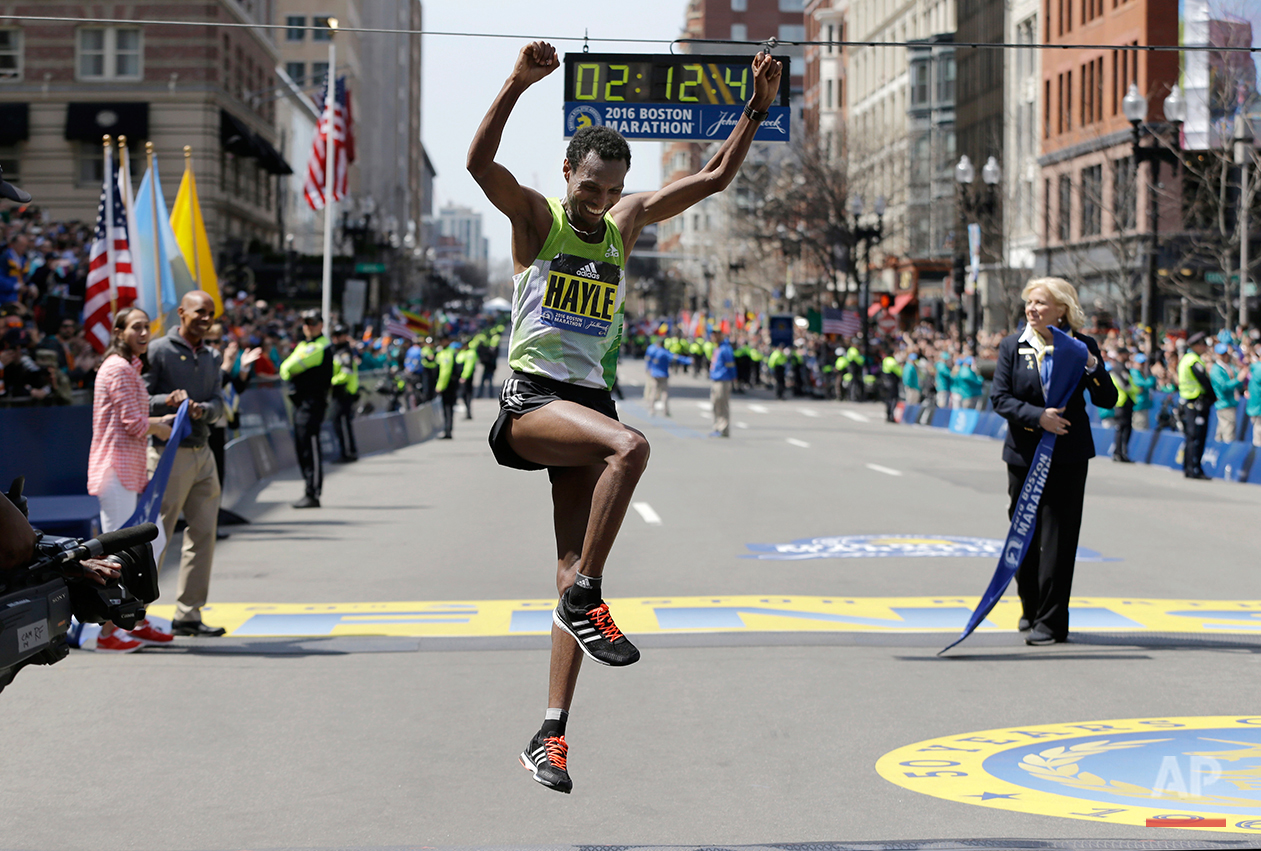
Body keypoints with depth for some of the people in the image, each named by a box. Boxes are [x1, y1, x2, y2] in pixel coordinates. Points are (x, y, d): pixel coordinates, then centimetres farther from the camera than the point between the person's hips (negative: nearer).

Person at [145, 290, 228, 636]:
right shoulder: (158, 351, -5)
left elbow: (219, 402, 6)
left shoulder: (212, 357, 15)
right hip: (169, 452, -7)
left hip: (202, 451, 7)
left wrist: (201, 409, -15)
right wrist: (167, 401, -25)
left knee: (203, 533, 7)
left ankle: (188, 614, 14)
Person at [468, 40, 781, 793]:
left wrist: (757, 108, 7)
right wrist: (519, 83, -31)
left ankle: (551, 734, 1)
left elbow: (715, 177, 17)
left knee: (576, 575, -2)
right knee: (629, 446, -35)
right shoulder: (536, 217, 1)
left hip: (591, 399, 5)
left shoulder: (627, 223, 14)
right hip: (530, 399, -5)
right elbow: (480, 162, -19)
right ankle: (585, 597, -23)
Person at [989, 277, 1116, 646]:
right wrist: (1038, 417, -18)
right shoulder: (1013, 346, 3)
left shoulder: (1082, 346, -1)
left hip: (1068, 456, -2)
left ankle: (1051, 621, 0)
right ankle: (1031, 609, 28)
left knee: (1058, 538, -5)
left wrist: (1092, 368, -20)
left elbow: (1108, 400, -2)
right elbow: (1000, 397, -3)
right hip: (1024, 453, 2)